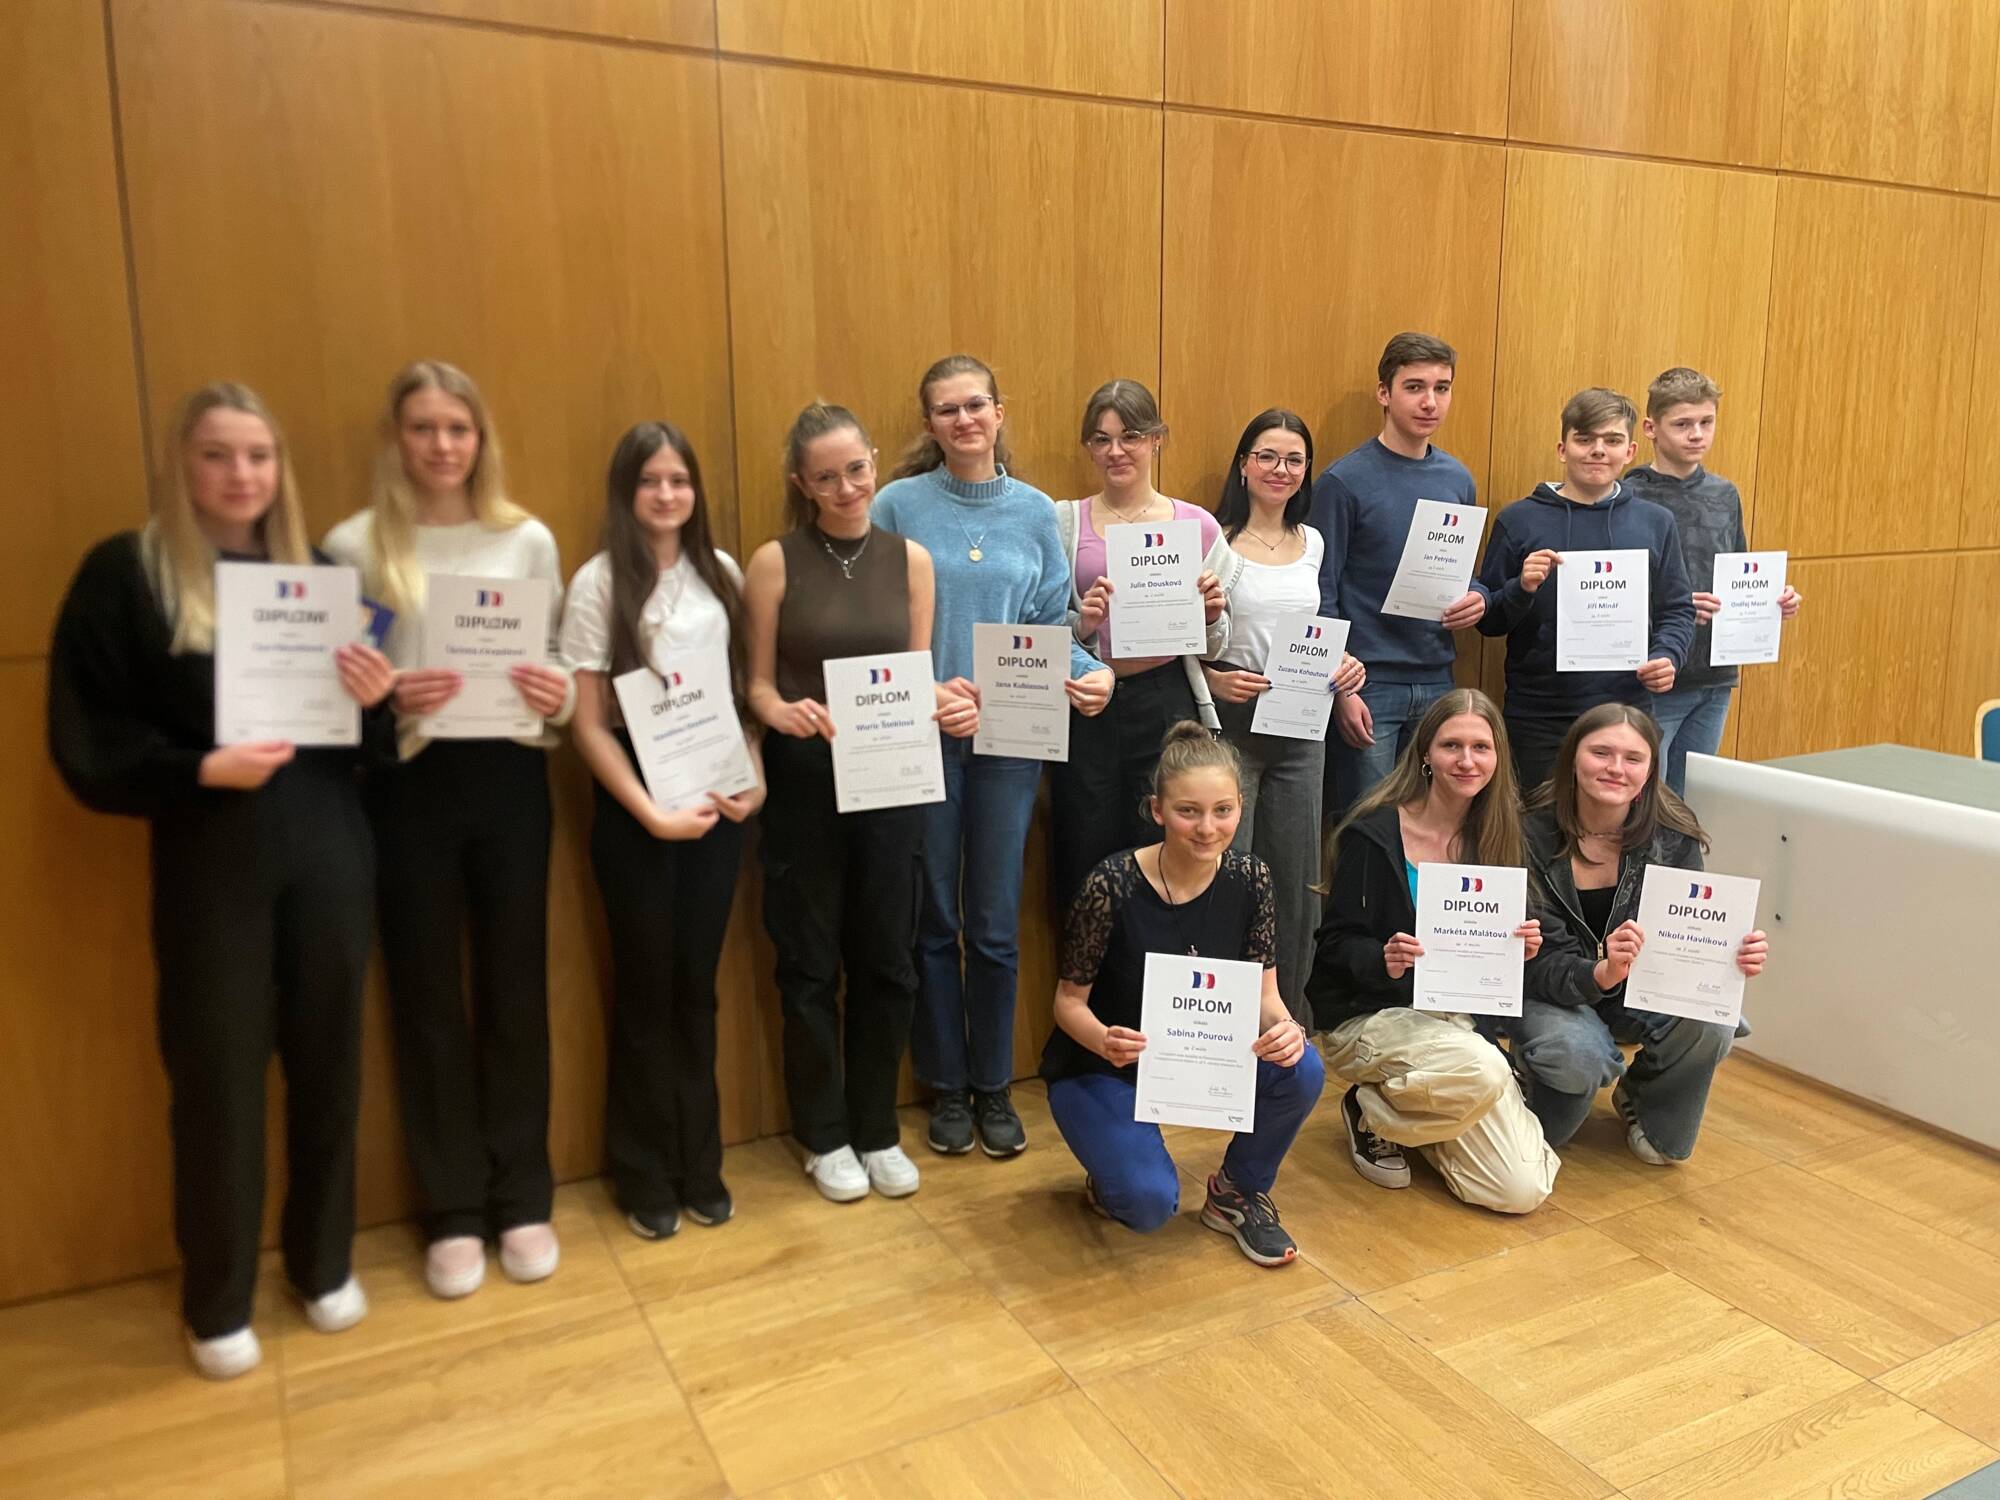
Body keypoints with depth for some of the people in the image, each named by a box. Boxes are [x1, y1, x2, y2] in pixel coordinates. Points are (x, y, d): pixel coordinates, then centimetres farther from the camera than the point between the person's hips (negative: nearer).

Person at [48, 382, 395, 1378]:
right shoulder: (124, 574, -2)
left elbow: (367, 739, 11)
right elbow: (85, 739, -6)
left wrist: (374, 699, -10)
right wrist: (197, 769, -19)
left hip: (327, 851, 3)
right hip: (210, 864, -3)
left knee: (328, 1063, 11)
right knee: (218, 1078, 7)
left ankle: (323, 1264, 31)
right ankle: (217, 1303, 26)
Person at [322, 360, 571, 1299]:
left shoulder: (528, 539, 5)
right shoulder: (354, 546, -1)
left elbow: (559, 664, 8)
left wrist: (560, 697, -13)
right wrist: (384, 701, -20)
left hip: (509, 778, 1)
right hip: (406, 787, -1)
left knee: (516, 989, 9)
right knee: (426, 998, 8)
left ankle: (522, 1199, 25)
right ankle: (452, 1212, 23)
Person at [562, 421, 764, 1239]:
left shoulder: (722, 573, 6)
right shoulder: (598, 582, -7)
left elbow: (743, 690, 10)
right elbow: (587, 723, -9)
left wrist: (755, 776, -4)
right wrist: (650, 812, -15)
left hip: (717, 793, 3)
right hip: (635, 803, -3)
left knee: (698, 984, 10)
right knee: (646, 987, 7)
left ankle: (700, 1165, 25)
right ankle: (647, 1177, 23)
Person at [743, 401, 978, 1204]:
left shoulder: (910, 558, 3)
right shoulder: (774, 562, -5)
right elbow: (758, 686, -3)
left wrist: (949, 706, -16)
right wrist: (786, 714, -24)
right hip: (803, 780, -2)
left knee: (887, 958, 10)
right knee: (809, 962, 8)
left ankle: (877, 1130, 28)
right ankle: (824, 1134, 26)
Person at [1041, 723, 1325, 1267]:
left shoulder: (1249, 878, -12)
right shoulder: (1113, 885, -25)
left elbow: (1263, 992, -6)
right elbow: (1069, 1000, -14)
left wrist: (1283, 1028, -30)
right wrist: (1105, 1041, -36)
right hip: (1102, 1067, -4)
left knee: (1301, 1072, -24)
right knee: (1150, 1203, -26)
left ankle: (1237, 1192, 5)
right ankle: (1114, 1170, 13)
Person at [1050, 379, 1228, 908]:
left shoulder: (1197, 525, 7)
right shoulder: (1064, 522, 5)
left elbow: (1213, 646, 13)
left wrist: (1212, 614, -8)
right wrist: (1080, 623, -13)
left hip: (1167, 705, 0)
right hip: (1086, 710, 0)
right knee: (1083, 865, 4)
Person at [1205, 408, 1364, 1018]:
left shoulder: (1312, 543, 10)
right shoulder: (1214, 540, -7)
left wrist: (1340, 666, 3)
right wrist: (1213, 680, -24)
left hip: (1300, 727, 6)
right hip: (1230, 722, -6)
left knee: (1297, 880, 11)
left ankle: (1288, 1021, 25)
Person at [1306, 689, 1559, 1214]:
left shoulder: (1497, 837, 4)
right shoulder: (1373, 834, -11)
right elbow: (1338, 944, -9)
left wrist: (1523, 946, -14)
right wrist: (1384, 960, -30)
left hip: (1459, 1019, 5)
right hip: (1371, 1017, -5)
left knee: (1523, 1192, -9)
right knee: (1484, 1073, -35)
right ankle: (1372, 1114, -3)